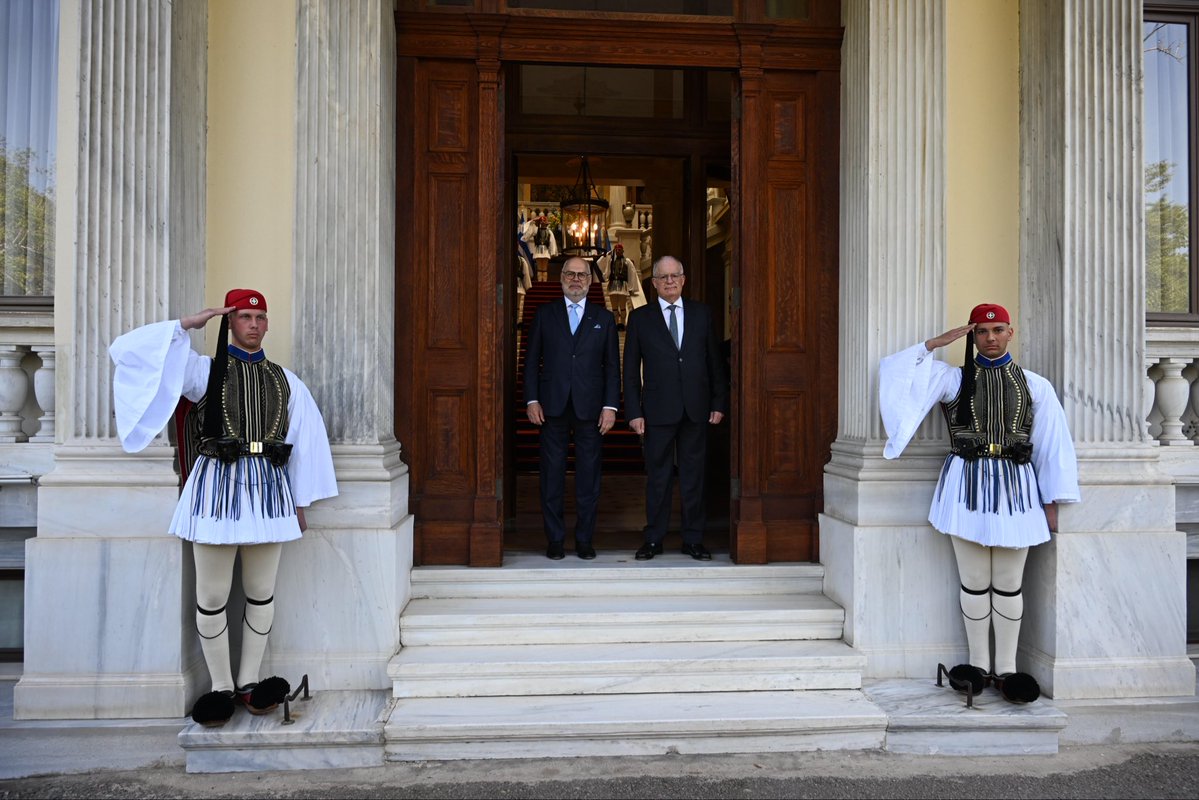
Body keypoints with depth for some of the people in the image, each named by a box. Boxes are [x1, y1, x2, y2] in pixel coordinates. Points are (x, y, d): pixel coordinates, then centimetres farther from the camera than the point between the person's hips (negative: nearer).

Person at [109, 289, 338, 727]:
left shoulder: (285, 380, 11)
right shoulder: (205, 370, 4)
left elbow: (304, 441, 12)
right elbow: (128, 349, -5)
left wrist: (300, 503, 11)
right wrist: (189, 323, -5)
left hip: (268, 486, 2)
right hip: (217, 485, -2)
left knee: (261, 593, 8)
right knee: (212, 596, 3)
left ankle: (249, 683, 21)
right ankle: (221, 686, 18)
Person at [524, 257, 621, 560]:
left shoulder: (604, 318, 10)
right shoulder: (544, 314, 9)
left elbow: (612, 365, 6)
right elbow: (532, 361, 7)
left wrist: (610, 406, -2)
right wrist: (531, 400, -3)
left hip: (590, 408, 0)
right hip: (552, 407, 0)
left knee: (589, 476, 4)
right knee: (552, 476, 4)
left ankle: (585, 539, 14)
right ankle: (555, 539, 14)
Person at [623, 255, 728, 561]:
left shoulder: (702, 314, 9)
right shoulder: (640, 317, 5)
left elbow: (715, 361, 9)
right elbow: (631, 369, 3)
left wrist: (719, 403, 2)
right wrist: (633, 411, -4)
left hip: (696, 409, 2)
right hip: (658, 410, -1)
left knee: (694, 475, 7)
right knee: (658, 476, 5)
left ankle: (693, 540, 16)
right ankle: (653, 539, 15)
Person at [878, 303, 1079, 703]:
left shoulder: (1036, 386, 8)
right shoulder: (953, 378, 6)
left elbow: (1052, 446, 8)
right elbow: (894, 370, -5)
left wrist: (1051, 503, 4)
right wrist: (936, 342, -5)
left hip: (1015, 487, 1)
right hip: (967, 485, 0)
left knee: (1009, 584, 6)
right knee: (974, 582, 6)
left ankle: (1006, 669, 17)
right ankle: (978, 664, 18)